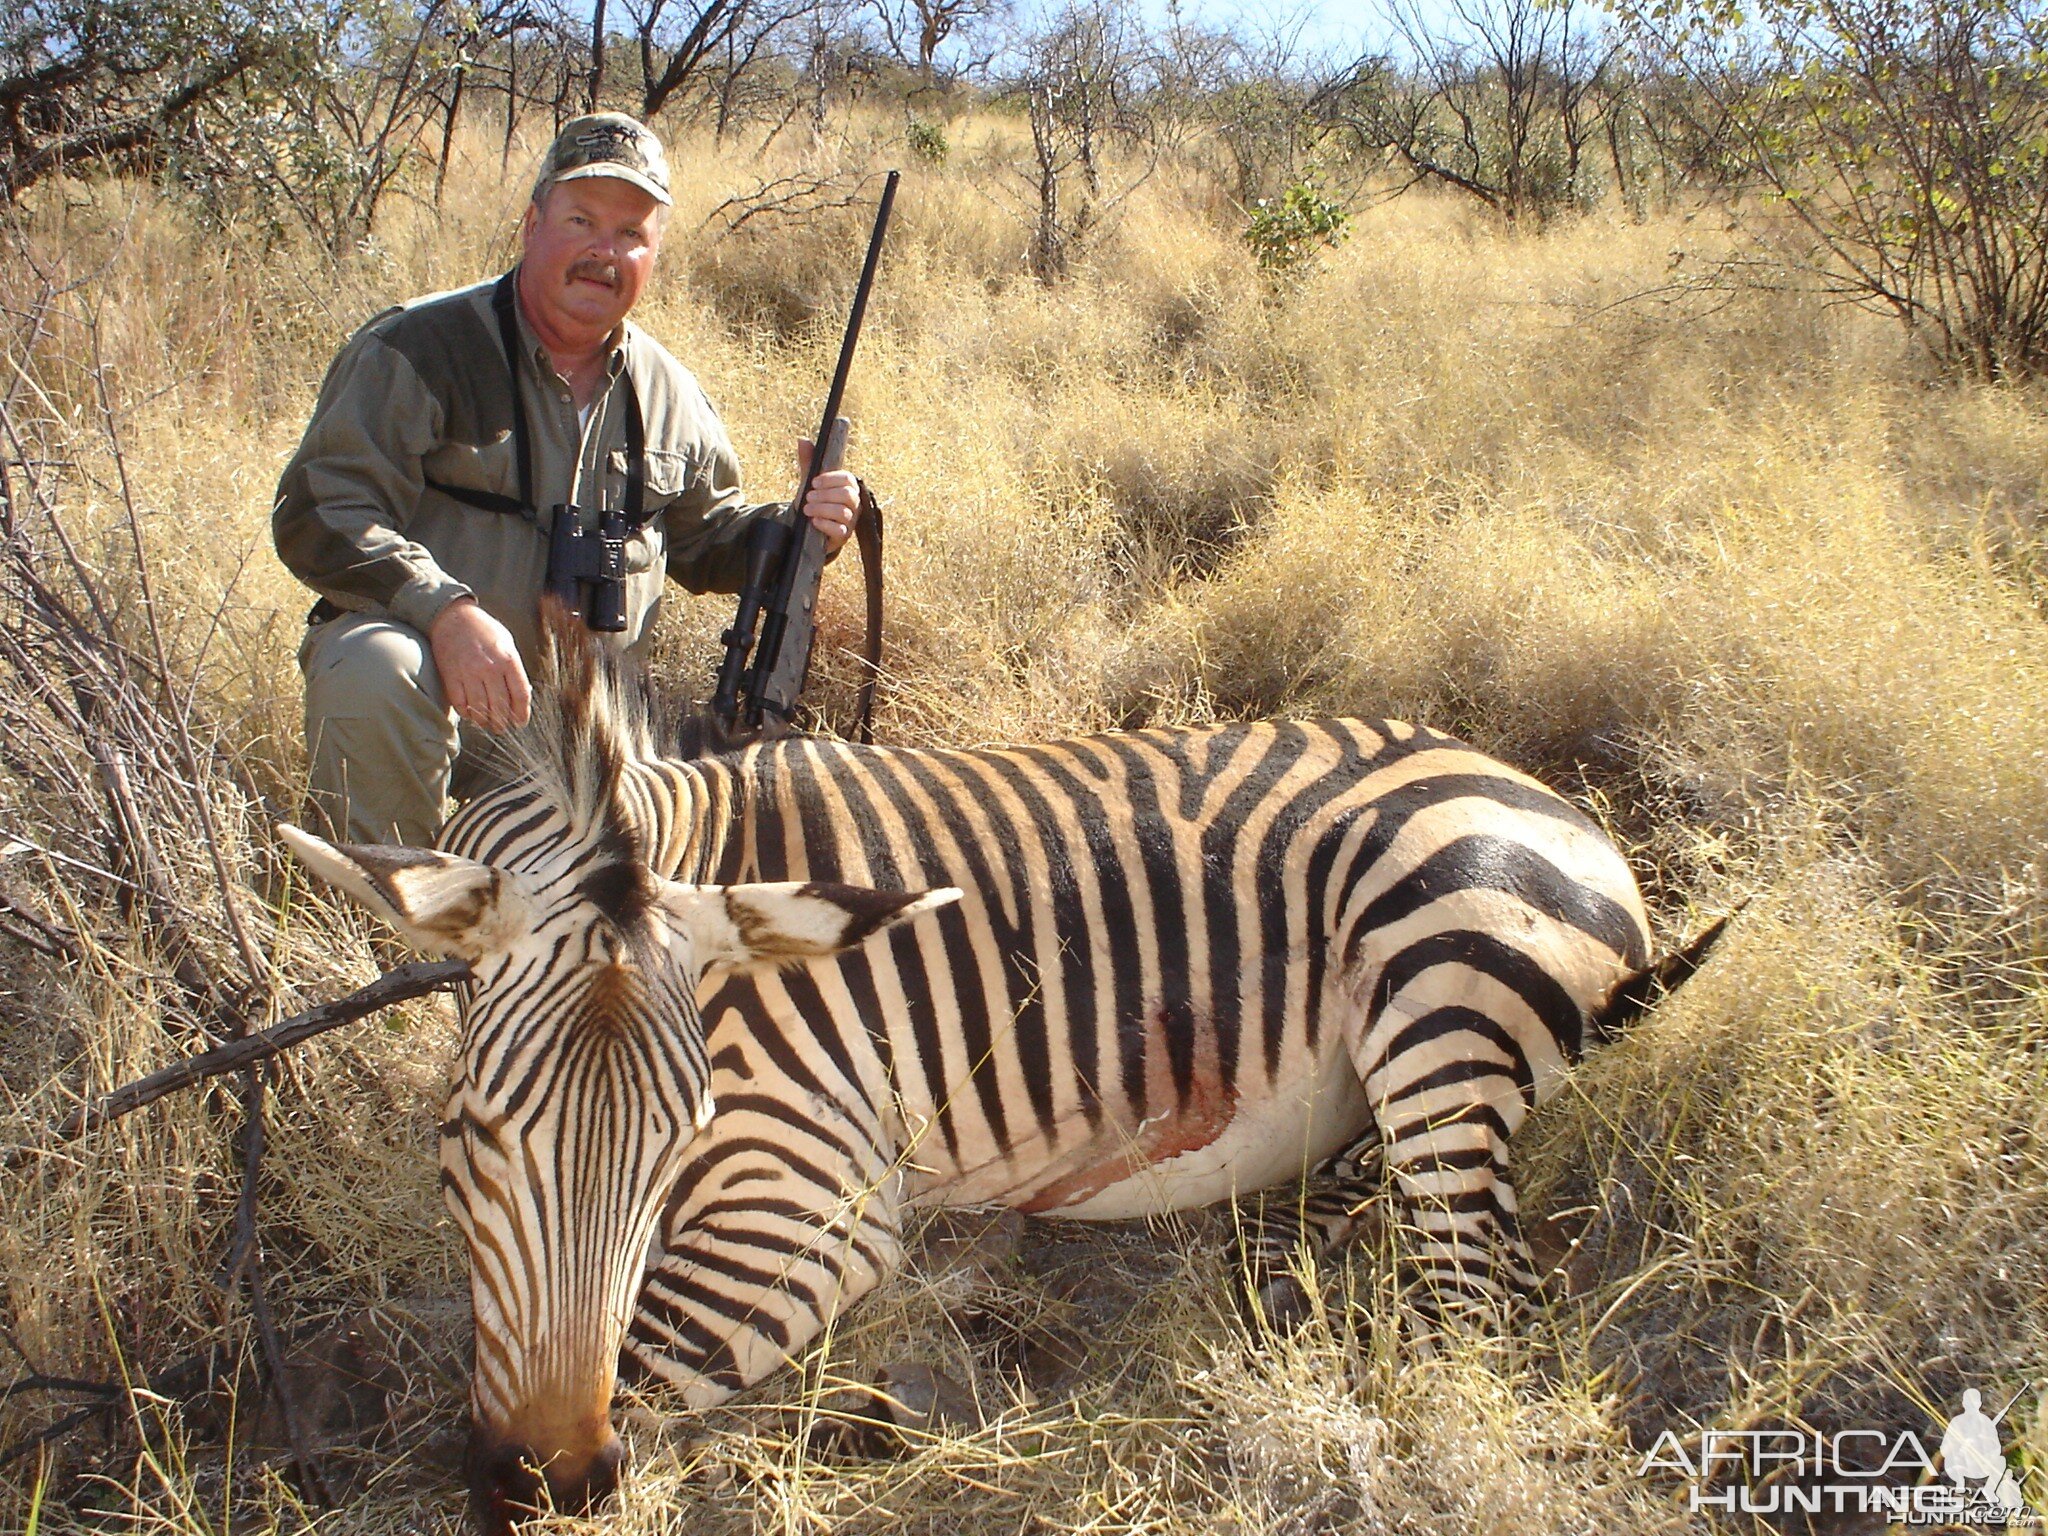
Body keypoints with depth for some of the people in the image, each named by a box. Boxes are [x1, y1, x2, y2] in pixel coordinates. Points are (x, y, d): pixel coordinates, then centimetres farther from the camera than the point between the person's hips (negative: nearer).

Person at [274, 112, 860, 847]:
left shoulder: (668, 393, 9)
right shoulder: (419, 349, -9)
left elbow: (706, 540, 22)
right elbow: (318, 512, -17)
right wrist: (446, 609, -34)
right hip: (433, 679, -5)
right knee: (373, 667, -38)